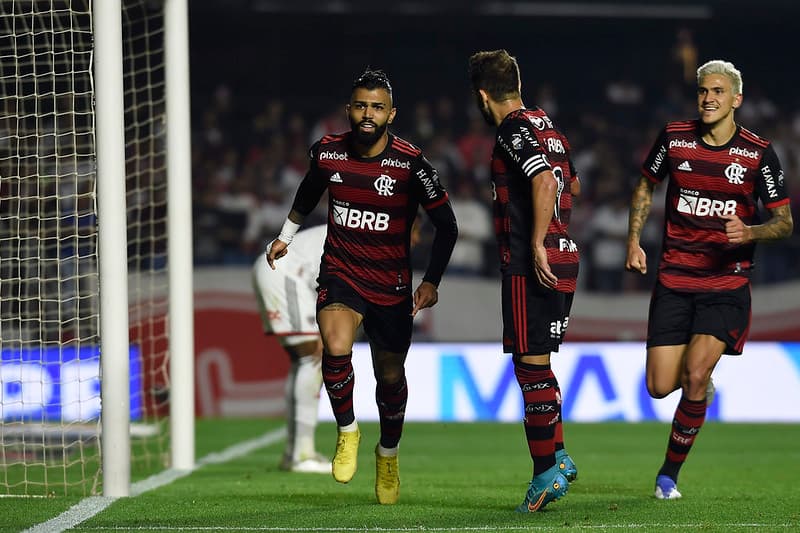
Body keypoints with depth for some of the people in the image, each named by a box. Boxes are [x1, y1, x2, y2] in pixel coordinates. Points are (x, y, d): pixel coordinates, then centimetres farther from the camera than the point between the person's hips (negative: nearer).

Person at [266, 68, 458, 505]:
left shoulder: (410, 164, -15)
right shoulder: (328, 152, -6)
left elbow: (446, 225, -5)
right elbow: (309, 191, 19)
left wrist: (431, 282, -10)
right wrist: (286, 235, 26)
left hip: (392, 285, 0)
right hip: (339, 273, 1)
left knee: (390, 375, 9)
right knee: (335, 348, -27)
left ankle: (388, 453, 37)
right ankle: (347, 431, -1)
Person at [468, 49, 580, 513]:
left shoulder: (513, 131, -10)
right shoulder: (548, 127, 16)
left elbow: (545, 181, -26)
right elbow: (573, 185, 31)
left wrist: (537, 244, -25)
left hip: (531, 265, -9)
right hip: (564, 261, 9)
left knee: (532, 366, -5)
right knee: (538, 364, 18)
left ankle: (546, 473, -5)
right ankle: (558, 457, 19)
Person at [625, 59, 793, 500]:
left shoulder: (758, 154, -4)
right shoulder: (674, 138, 1)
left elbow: (785, 222, 1)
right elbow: (645, 187, 18)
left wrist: (750, 233, -20)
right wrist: (634, 241, 6)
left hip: (727, 285, -2)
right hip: (674, 281, 2)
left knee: (695, 374, -18)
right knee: (660, 387, -4)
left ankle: (669, 473, -1)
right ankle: (700, 383, 34)